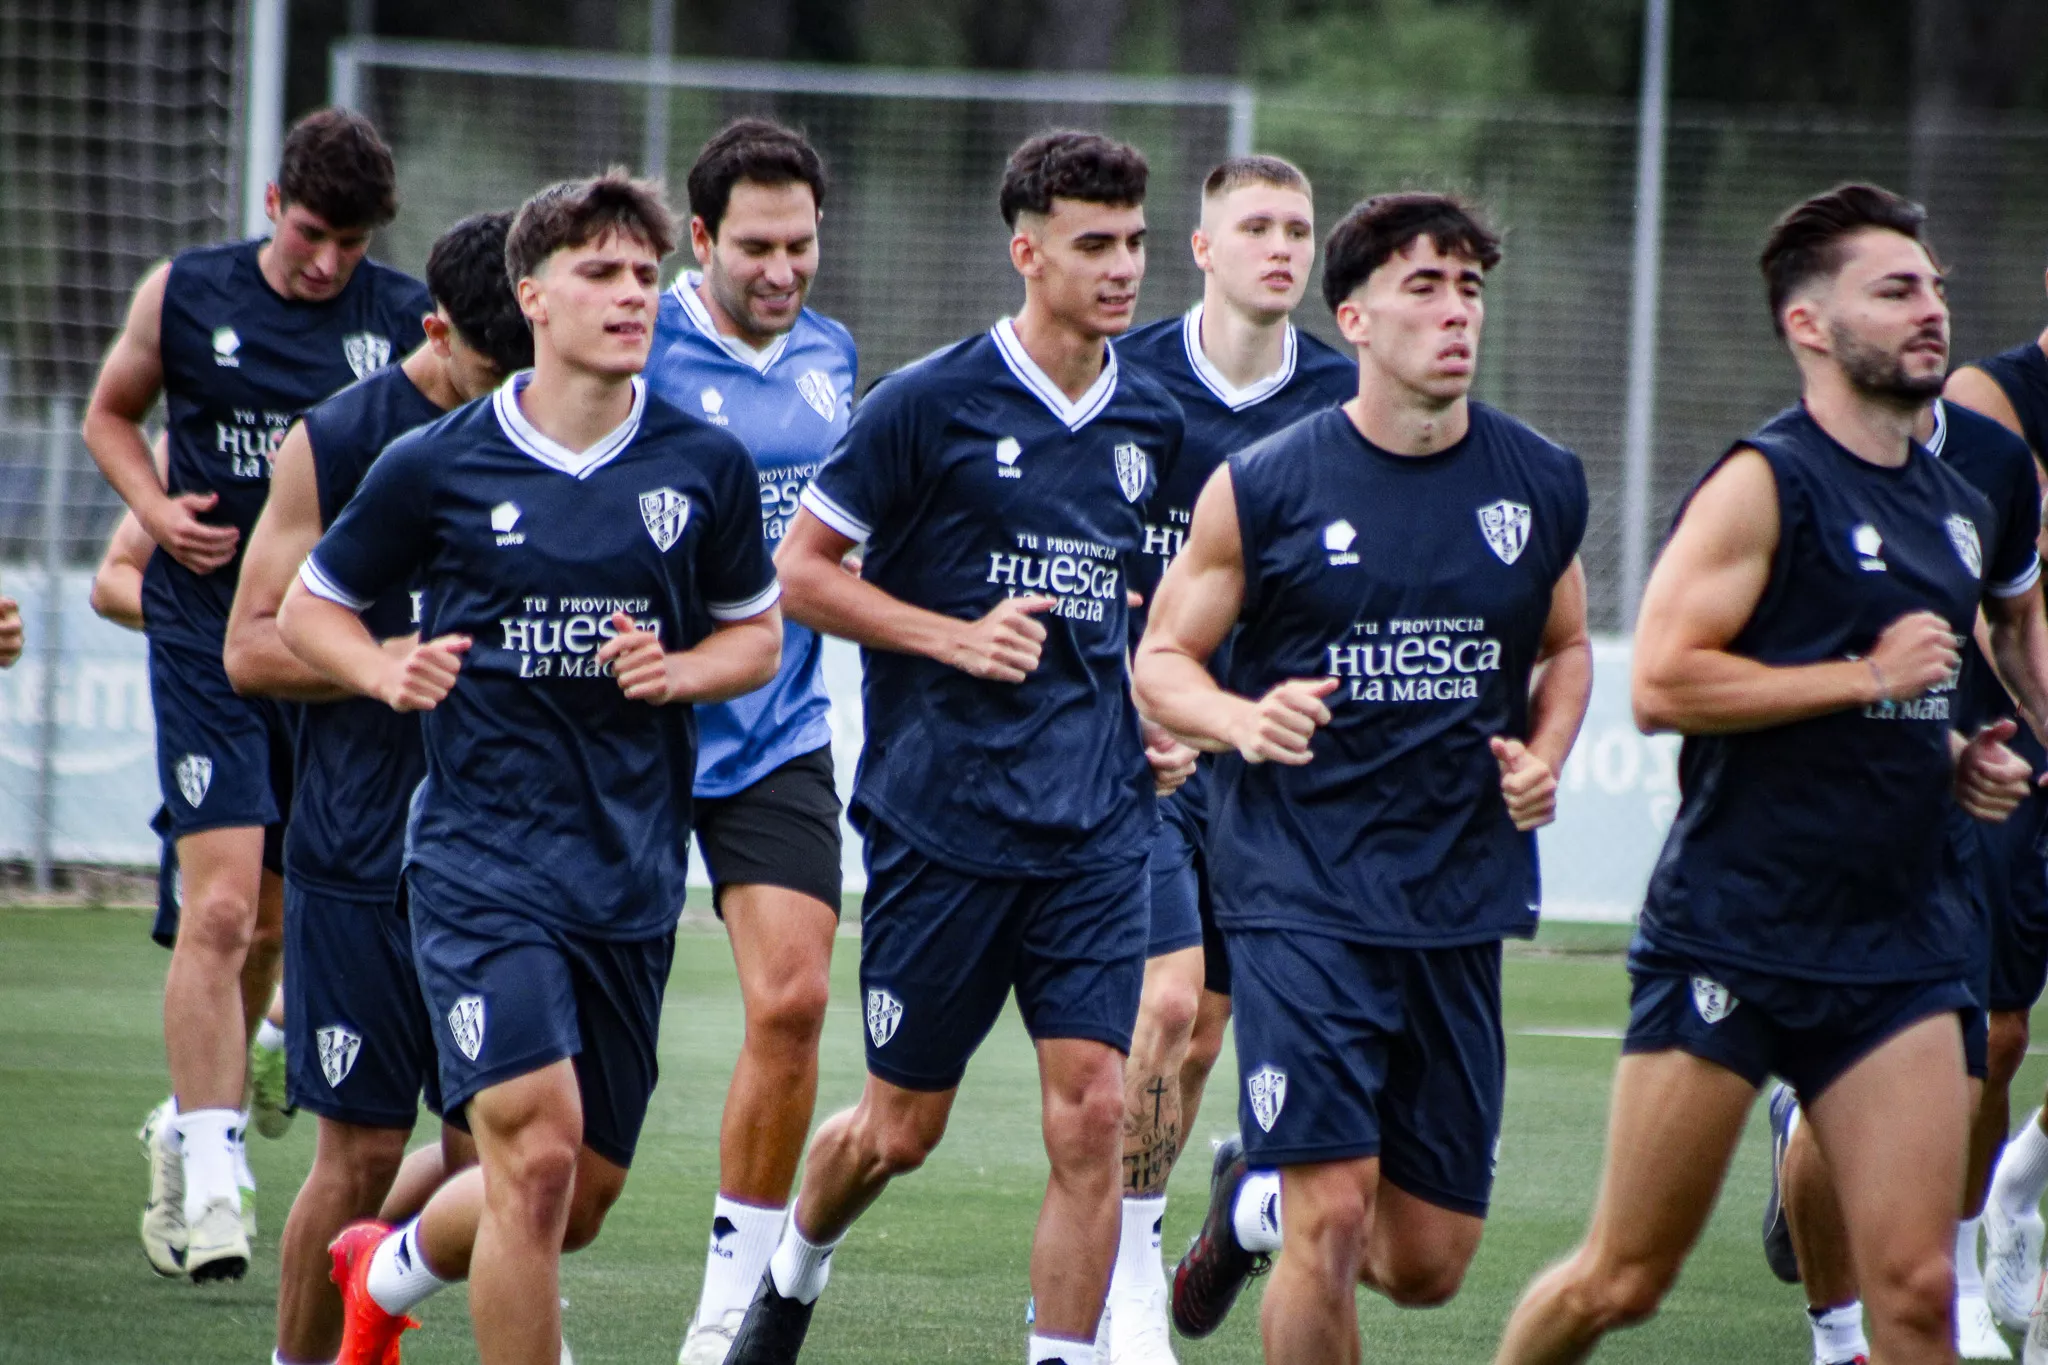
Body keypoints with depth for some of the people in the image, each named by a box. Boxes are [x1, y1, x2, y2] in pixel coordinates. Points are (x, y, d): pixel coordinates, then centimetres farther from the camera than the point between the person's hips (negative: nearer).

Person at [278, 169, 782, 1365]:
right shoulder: (435, 468, -3)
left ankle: (394, 1266, 43)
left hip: (634, 869, 4)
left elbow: (757, 637, 15)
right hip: (482, 854, -4)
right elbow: (308, 612, 9)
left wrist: (677, 670, -7)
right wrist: (389, 672, -12)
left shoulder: (707, 467, 3)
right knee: (538, 1148, -20)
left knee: (580, 1202, 12)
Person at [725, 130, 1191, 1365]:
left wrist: (1164, 713, 9)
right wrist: (955, 636, -14)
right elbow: (801, 569, -3)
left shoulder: (1153, 424, 8)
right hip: (940, 816, -3)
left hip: (1095, 830, 3)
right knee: (902, 1128, 8)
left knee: (1091, 1112, -10)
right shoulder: (930, 404, -7)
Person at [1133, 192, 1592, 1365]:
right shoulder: (1262, 488, -4)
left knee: (1430, 1263, 7)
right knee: (1333, 1221, -16)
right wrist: (1241, 721, -17)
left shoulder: (1543, 486, 6)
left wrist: (1544, 760, 2)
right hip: (1301, 896, -4)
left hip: (1463, 904, 4)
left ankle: (1260, 1207, 39)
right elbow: (1162, 659, 4)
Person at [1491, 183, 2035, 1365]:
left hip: (1901, 947, 6)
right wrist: (1866, 676, -15)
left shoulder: (1964, 512, 16)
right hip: (1732, 941, -6)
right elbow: (1662, 682, -19)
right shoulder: (1766, 484, -8)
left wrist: (1964, 762, 11)